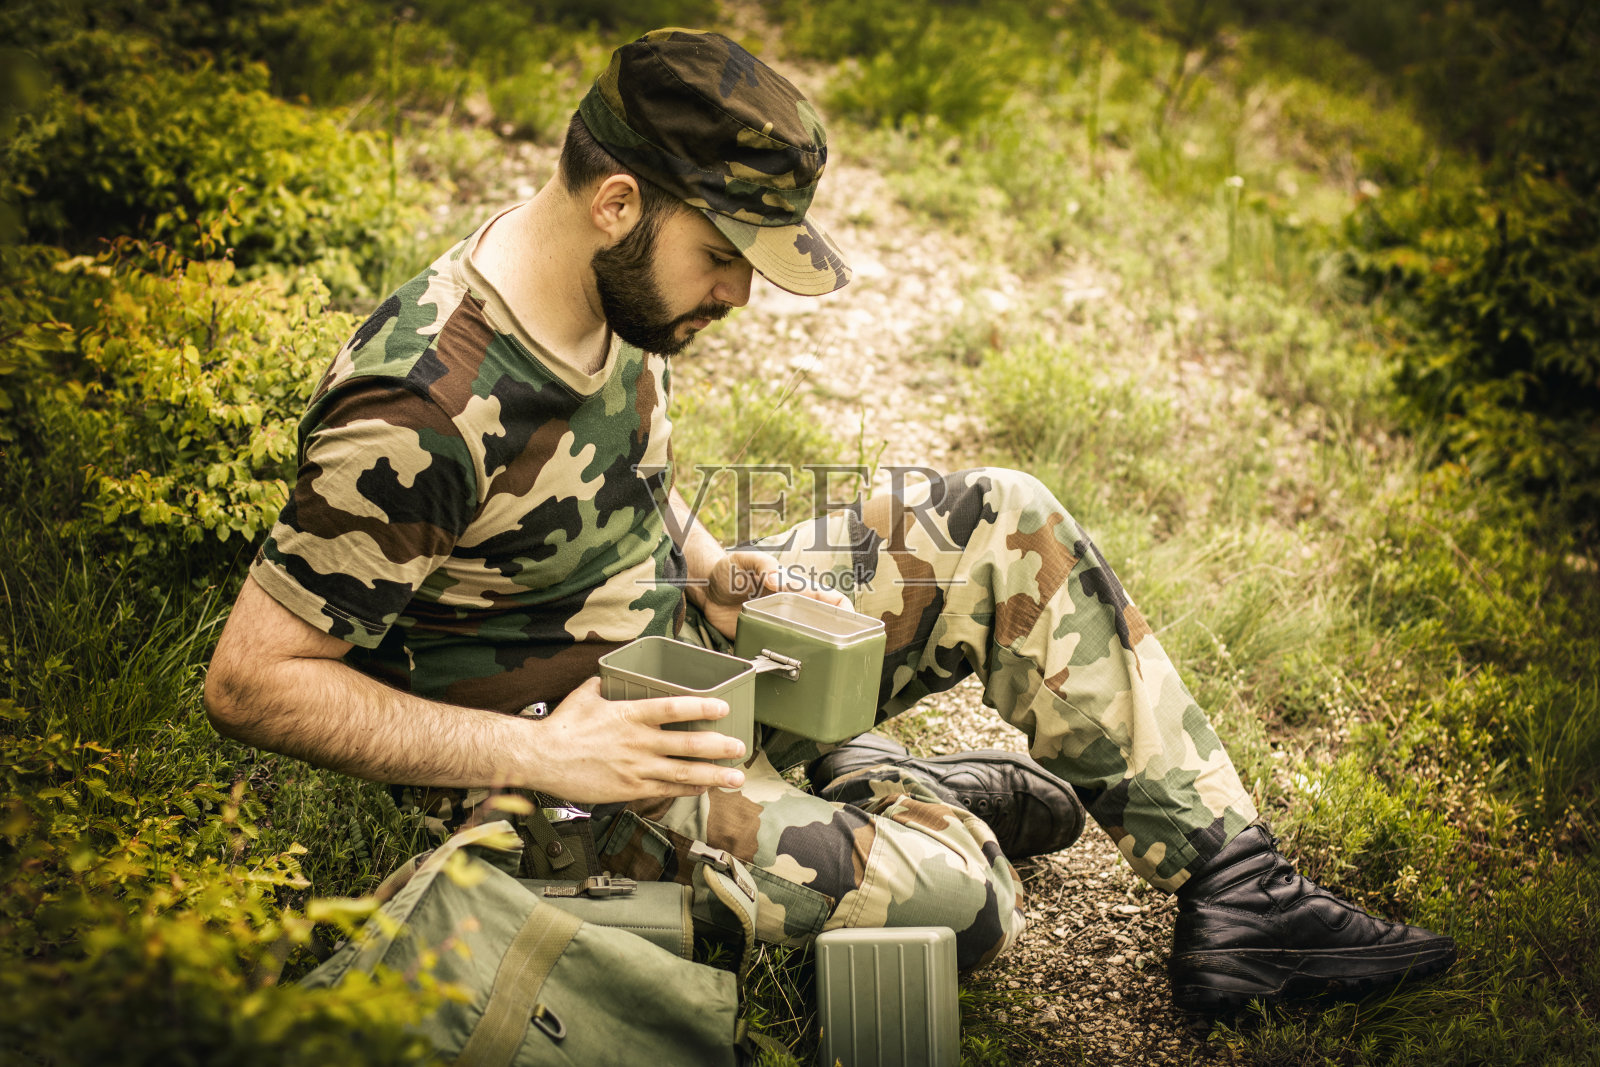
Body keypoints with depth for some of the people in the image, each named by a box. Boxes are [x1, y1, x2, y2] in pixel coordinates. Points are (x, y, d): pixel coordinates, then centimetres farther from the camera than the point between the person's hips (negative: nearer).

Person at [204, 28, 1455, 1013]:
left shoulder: (615, 288, -3)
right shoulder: (423, 413, -29)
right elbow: (251, 679, -23)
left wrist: (703, 564, -3)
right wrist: (543, 754, -28)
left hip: (678, 654, 8)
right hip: (564, 767, -8)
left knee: (1003, 527, -5)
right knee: (959, 903, -24)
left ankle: (1233, 887, 1)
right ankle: (887, 802, 12)